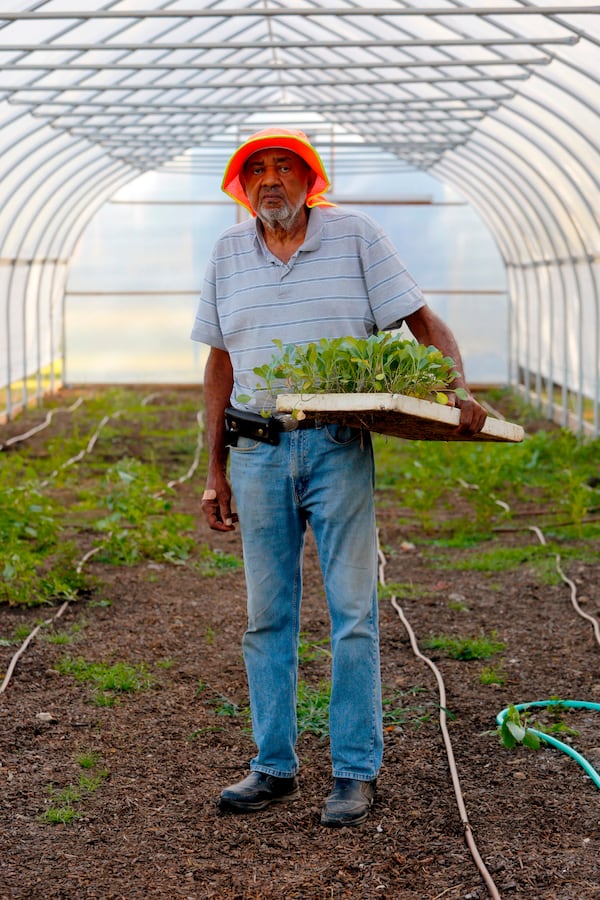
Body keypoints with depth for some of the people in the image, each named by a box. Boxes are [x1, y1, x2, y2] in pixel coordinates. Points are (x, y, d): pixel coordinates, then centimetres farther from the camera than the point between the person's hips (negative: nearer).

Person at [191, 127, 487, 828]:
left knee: (352, 611, -2)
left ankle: (355, 772, 9)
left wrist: (460, 391, -18)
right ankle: (274, 768, 19)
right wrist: (215, 472, 11)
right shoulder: (228, 253, 10)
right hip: (257, 450, 3)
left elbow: (426, 324, 1)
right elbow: (220, 364, 13)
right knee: (266, 616, 7)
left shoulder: (355, 237, 1)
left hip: (337, 448, -3)